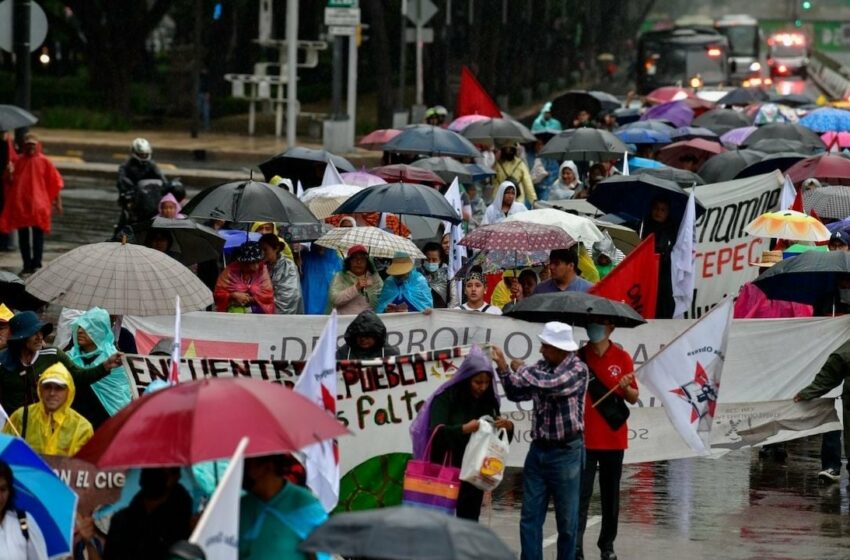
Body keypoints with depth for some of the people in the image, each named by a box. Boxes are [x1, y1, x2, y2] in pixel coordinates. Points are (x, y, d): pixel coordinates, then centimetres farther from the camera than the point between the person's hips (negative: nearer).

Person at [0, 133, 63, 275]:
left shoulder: (44, 162, -1)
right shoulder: (18, 161, 5)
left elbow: (55, 183, 2)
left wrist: (57, 201, 0)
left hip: (38, 204, -3)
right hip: (20, 204, 3)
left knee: (38, 235, -3)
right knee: (23, 236, 6)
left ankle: (36, 264, 1)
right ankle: (27, 265, 12)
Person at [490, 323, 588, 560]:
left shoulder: (577, 369, -11)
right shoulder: (541, 368, 7)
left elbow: (550, 384, -27)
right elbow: (516, 393, 14)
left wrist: (521, 370, -12)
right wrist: (503, 366, 1)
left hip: (566, 452, -6)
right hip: (538, 450, 6)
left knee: (567, 520, 4)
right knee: (530, 516, 4)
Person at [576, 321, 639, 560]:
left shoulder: (622, 358, 1)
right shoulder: (579, 357, 1)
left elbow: (633, 398, 5)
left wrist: (626, 387, -16)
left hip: (613, 438, 1)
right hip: (584, 439, -1)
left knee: (611, 495, 10)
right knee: (581, 495, -7)